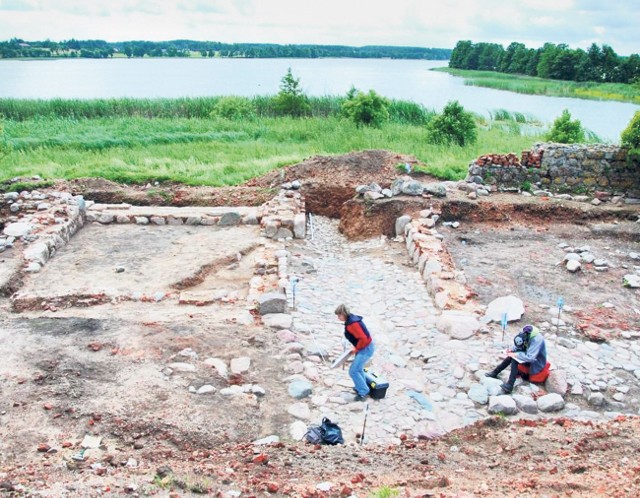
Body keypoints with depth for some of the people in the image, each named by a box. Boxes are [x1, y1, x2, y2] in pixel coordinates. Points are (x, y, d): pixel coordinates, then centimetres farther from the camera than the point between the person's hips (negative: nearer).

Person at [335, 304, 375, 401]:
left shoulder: (352, 324, -28)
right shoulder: (351, 319, 2)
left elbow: (363, 339, -30)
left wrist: (356, 349, -15)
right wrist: (356, 347, 11)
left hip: (366, 349, -10)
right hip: (364, 347, 10)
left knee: (353, 371, -7)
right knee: (358, 369, 25)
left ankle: (363, 392, 6)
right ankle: (361, 387, 42)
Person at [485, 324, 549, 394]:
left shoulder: (537, 340, -33)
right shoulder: (525, 334, -11)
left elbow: (530, 358, -36)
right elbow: (520, 347, 6)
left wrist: (515, 354, -31)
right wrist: (512, 349, -12)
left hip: (537, 363, -8)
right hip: (531, 356, 8)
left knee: (514, 358, -24)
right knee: (511, 356, -7)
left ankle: (510, 385, -28)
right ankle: (495, 372, 2)